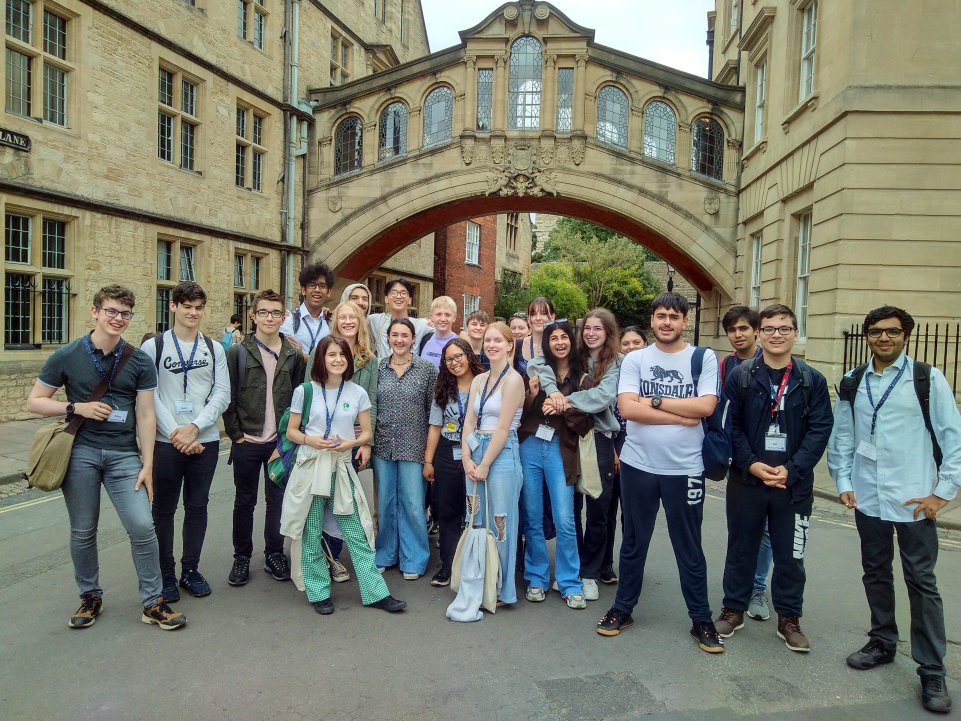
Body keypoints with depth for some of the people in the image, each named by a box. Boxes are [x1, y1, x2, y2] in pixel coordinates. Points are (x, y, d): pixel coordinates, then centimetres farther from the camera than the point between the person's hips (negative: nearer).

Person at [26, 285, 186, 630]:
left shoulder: (140, 361, 3)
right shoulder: (67, 356, 2)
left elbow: (145, 415, 2)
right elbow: (34, 401, 7)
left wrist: (147, 464, -2)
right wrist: (77, 407, -10)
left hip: (124, 454, 0)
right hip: (80, 452, 0)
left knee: (142, 527, -9)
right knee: (83, 532, 9)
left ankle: (153, 602, 6)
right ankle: (90, 597, 30)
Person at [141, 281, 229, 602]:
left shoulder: (215, 349, 8)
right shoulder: (153, 347, 1)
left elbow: (222, 395, 1)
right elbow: (150, 397, -5)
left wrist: (194, 427, -11)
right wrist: (174, 434, -13)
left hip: (205, 441, 2)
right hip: (166, 442, -2)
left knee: (197, 506, 10)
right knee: (164, 508, 7)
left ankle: (190, 569, 23)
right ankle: (165, 573, 20)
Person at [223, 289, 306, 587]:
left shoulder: (294, 356, 5)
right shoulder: (238, 353, 0)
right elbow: (227, 397, -1)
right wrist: (236, 434, -6)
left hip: (282, 442, 1)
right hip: (247, 442, -1)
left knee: (277, 500, 9)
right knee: (244, 502, 9)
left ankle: (274, 554, 24)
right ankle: (242, 557, 24)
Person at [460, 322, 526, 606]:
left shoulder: (513, 379, -8)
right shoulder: (479, 380, 13)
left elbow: (503, 428, -13)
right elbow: (469, 422, 8)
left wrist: (484, 465, -12)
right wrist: (467, 458, -5)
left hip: (502, 454, -7)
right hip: (475, 453, 7)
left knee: (500, 524, -1)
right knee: (477, 523, 12)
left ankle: (501, 591, 13)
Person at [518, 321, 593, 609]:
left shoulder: (582, 379, 6)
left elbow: (586, 423, 2)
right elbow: (518, 414, 7)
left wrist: (563, 408, -14)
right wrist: (532, 395, -11)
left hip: (561, 451, -1)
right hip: (530, 447, 1)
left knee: (564, 521, -3)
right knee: (533, 519, 7)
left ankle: (570, 584, 11)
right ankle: (536, 579, 21)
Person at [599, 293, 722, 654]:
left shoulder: (704, 358, 0)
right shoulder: (635, 359, 3)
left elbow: (706, 406, -13)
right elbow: (627, 408, -11)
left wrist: (655, 400, -11)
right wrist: (682, 416, -13)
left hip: (685, 468, -1)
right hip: (638, 465, 1)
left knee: (690, 549, 10)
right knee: (633, 543, 15)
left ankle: (701, 620, 26)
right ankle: (622, 609, 31)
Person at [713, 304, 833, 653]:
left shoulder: (812, 381, 1)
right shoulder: (740, 377, 0)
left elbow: (820, 429, -3)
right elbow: (730, 426, -3)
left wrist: (791, 470, -13)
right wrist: (751, 464, -14)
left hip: (794, 483, 0)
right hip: (746, 480, 0)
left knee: (790, 553, 10)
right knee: (741, 546, 12)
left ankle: (789, 618, 28)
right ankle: (734, 609, 28)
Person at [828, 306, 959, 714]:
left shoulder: (928, 380, -3)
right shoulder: (852, 384, 7)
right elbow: (840, 438, 11)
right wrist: (843, 483, 5)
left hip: (915, 500, -3)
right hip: (867, 497, 4)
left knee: (922, 582, 2)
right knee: (876, 573, 15)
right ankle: (882, 643, 32)